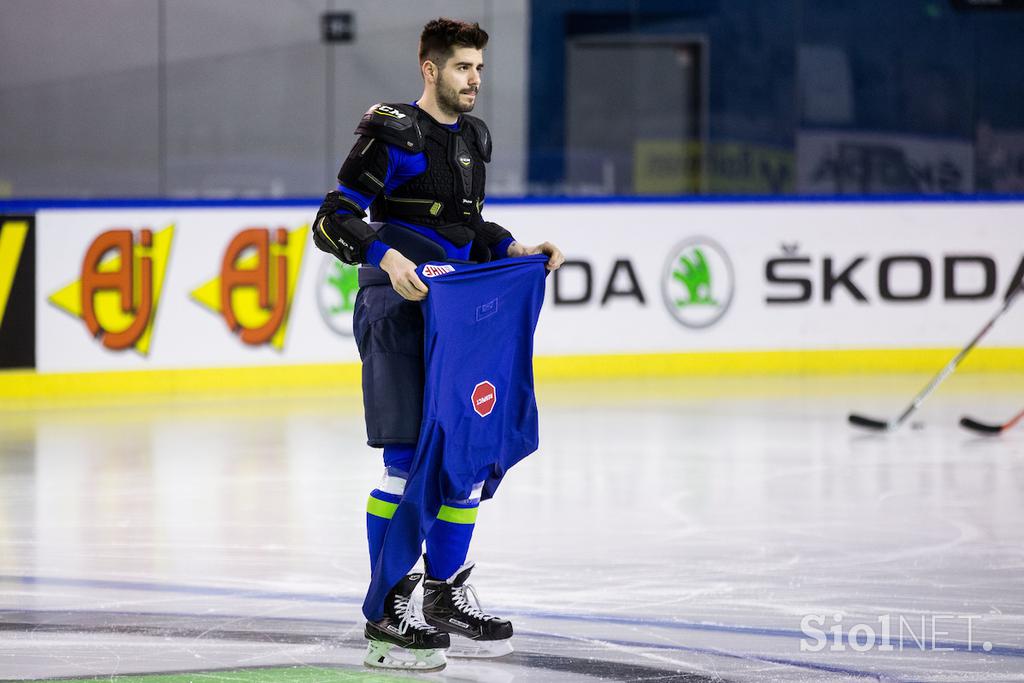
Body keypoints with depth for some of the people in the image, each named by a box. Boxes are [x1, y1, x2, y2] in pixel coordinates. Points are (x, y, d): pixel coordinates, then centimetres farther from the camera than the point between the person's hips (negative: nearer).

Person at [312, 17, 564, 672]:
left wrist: (513, 249, 12)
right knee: (409, 461, -12)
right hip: (396, 310, -8)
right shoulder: (392, 135, -10)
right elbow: (333, 221, -14)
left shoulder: (472, 137, 15)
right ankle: (388, 614, -4)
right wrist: (387, 257, -29)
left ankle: (447, 594, 24)